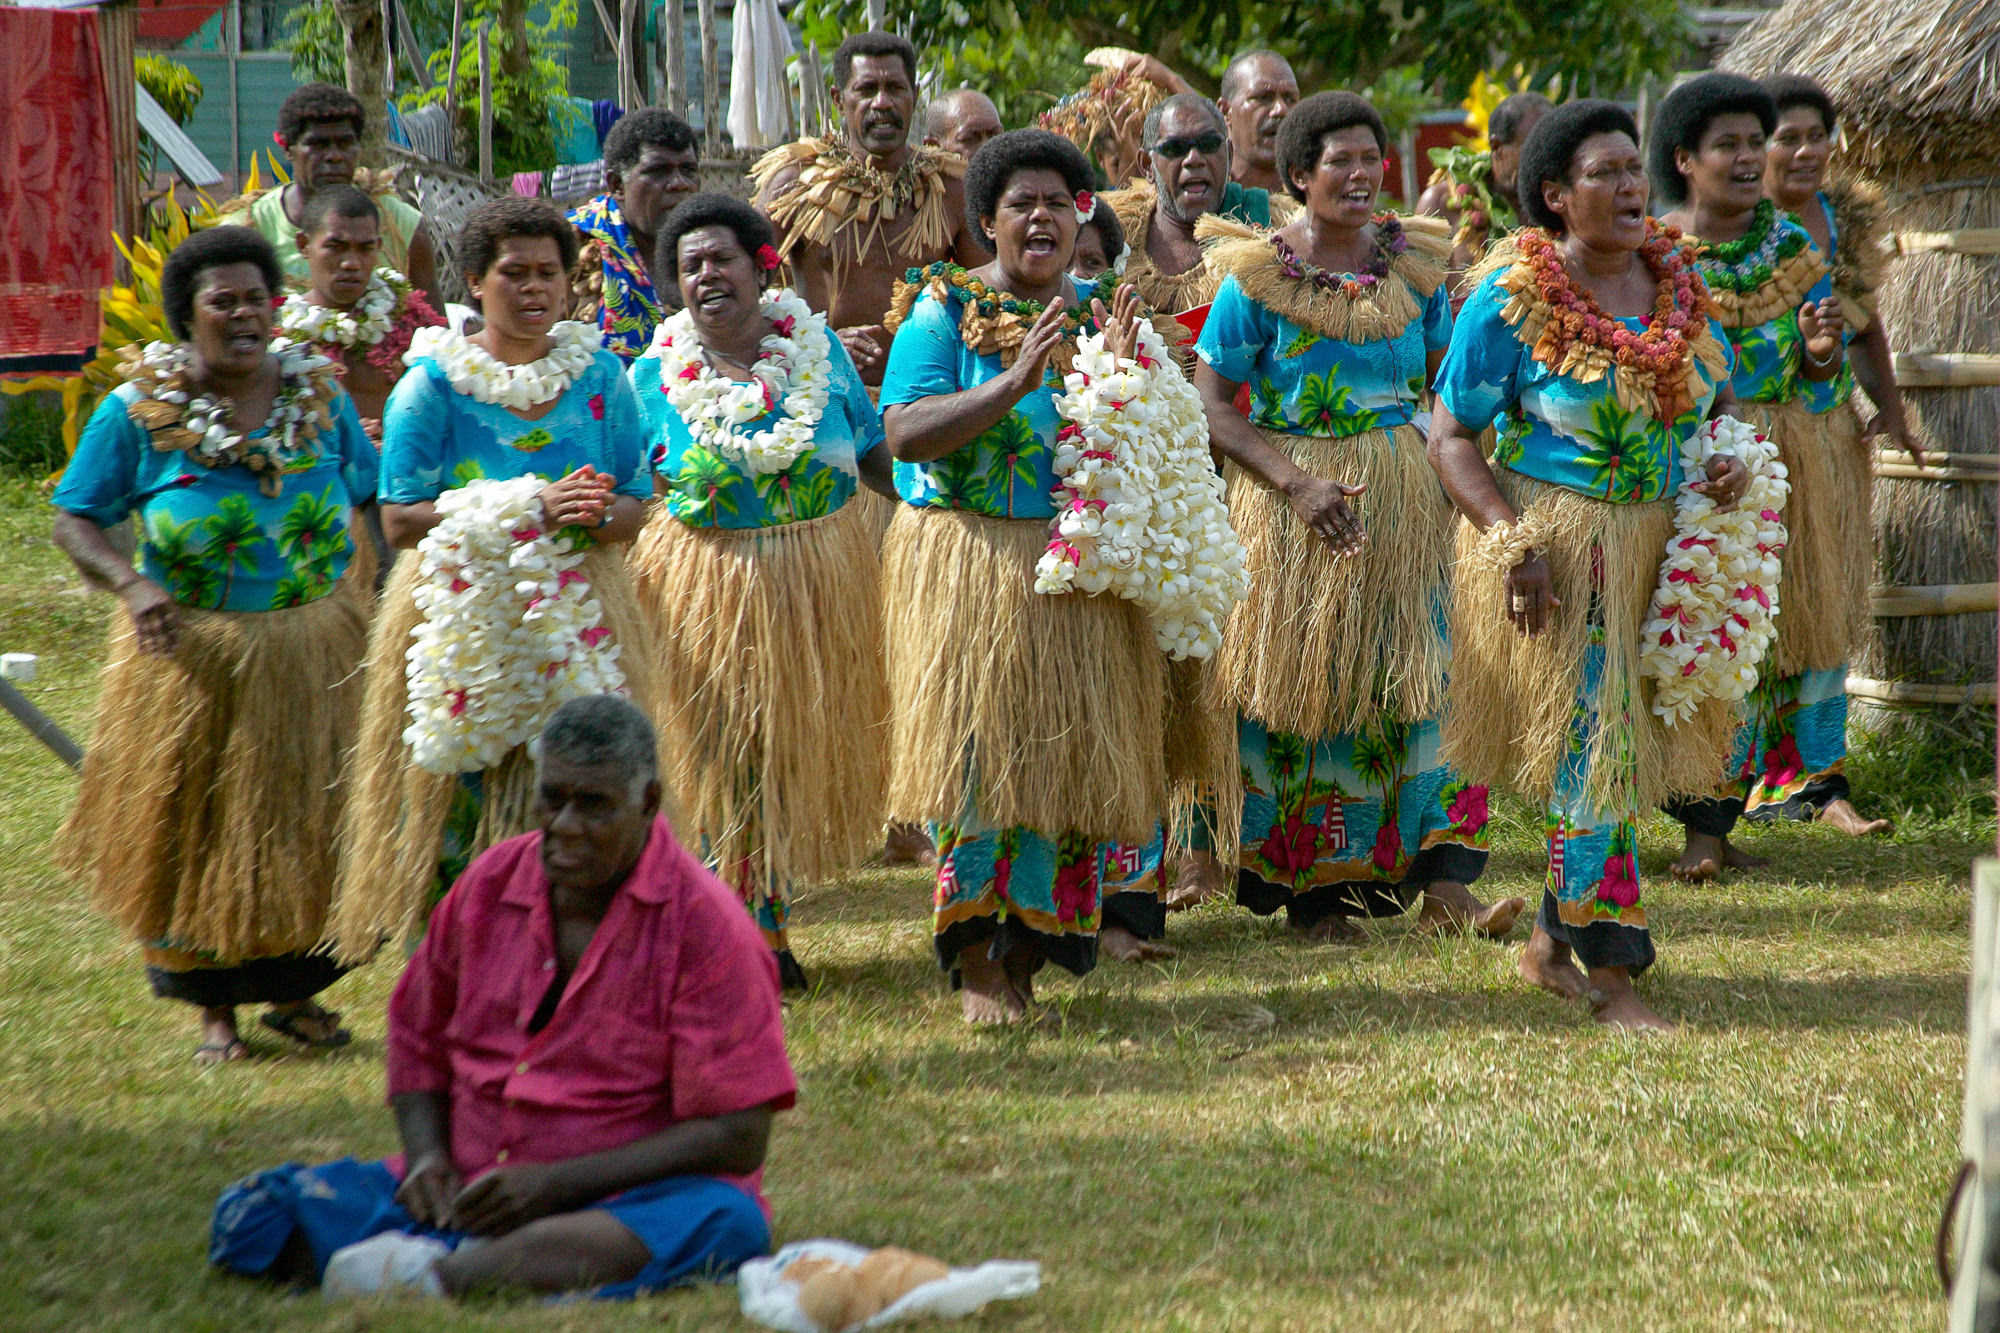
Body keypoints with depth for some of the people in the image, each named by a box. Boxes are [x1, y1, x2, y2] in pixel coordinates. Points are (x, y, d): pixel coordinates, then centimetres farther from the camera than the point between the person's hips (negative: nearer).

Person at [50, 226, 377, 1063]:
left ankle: (290, 991, 24)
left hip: (319, 654, 3)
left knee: (309, 827, 8)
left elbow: (371, 506, 12)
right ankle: (213, 1007, 18)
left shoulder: (321, 397, 2)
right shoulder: (137, 412, -7)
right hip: (194, 659, -3)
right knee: (196, 829, 5)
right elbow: (74, 521, -4)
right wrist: (131, 585, -22)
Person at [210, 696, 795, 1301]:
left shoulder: (704, 924, -8)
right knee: (251, 1214, -17)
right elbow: (417, 1041, 22)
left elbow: (737, 1137, -12)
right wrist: (427, 1156, 0)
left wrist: (554, 1184, -18)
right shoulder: (486, 887, 7)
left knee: (723, 1222, -40)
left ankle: (437, 1276, -46)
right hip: (467, 1193, 4)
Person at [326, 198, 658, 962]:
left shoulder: (600, 375, 8)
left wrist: (595, 515, -16)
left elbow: (635, 506, 10)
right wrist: (532, 510, -18)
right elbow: (399, 519, -10)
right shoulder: (433, 382, -3)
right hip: (465, 618, -3)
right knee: (466, 807, -6)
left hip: (576, 612, 3)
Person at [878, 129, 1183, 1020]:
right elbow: (904, 434, -14)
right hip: (968, 569, -4)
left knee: (1070, 746, 3)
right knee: (976, 743, -9)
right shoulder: (944, 308, -2)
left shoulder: (1096, 312, 10)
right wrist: (1013, 382, -23)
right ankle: (974, 958, -4)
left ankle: (1029, 946, 14)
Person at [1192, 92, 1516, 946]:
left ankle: (1444, 885, -5)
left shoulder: (1414, 263, 6)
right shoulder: (1257, 276, -6)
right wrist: (1296, 485, -17)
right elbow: (1210, 404, -7)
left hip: (1404, 494, 3)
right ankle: (1309, 890, 13)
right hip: (1293, 499, -3)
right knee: (1299, 684, 2)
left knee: (1418, 675, -4)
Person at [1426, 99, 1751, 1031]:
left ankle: (1552, 944, 27)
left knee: (1622, 745, 12)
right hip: (1557, 548, -6)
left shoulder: (1674, 277, 5)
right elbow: (1451, 436, -10)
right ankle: (1611, 975, -1)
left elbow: (1717, 396, 18)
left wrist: (1731, 454, -4)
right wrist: (1512, 539, -21)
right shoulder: (1512, 296, -12)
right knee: (1592, 747, -7)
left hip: (1658, 547, 6)